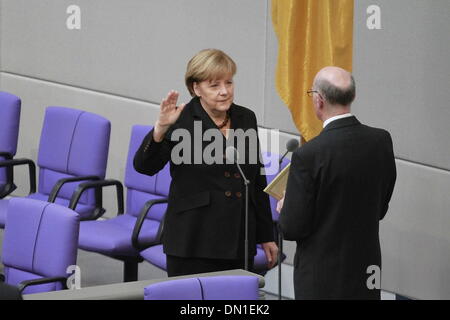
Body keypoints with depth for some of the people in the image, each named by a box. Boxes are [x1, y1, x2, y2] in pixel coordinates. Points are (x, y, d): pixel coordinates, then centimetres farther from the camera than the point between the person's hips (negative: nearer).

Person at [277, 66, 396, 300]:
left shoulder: (309, 155, -20)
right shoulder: (381, 141, -3)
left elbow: (293, 228, -15)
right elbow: (380, 208, 8)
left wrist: (284, 209, 7)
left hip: (322, 279, -5)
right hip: (367, 271, 5)